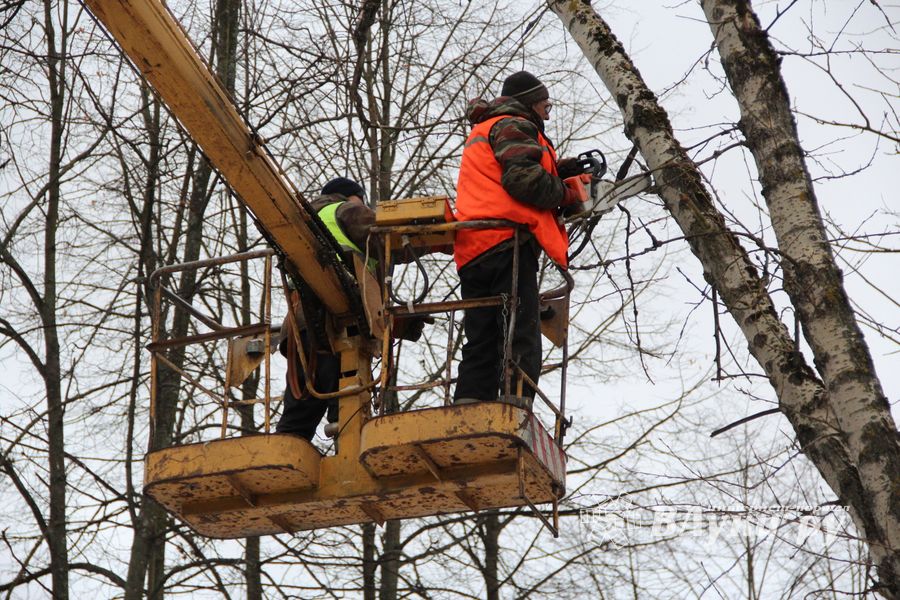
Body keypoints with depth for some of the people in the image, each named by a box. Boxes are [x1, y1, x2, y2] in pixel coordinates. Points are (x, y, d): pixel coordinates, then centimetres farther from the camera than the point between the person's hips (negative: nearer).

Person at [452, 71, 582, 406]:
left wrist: (561, 169, 18)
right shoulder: (513, 126, 3)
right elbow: (522, 178, -13)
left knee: (480, 343, 5)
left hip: (471, 252, 9)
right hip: (506, 241, -9)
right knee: (521, 338, -14)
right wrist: (566, 194, 0)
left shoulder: (482, 132, 34)